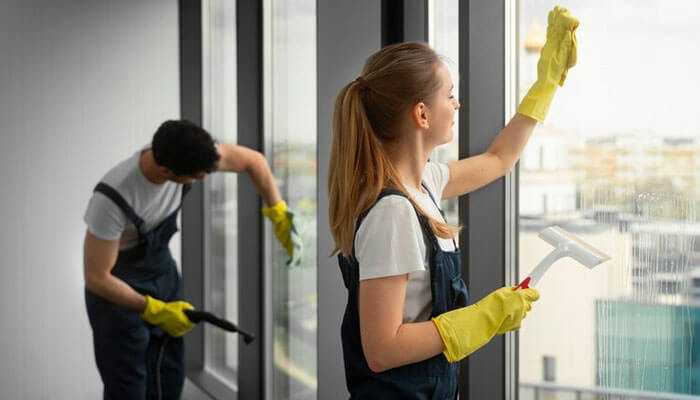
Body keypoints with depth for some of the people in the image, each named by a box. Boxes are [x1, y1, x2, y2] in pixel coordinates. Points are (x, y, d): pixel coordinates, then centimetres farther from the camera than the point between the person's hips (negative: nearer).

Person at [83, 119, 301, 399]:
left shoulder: (190, 152, -21)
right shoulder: (113, 198, -38)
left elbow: (253, 160, -4)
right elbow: (97, 278, -29)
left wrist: (280, 217, -11)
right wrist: (155, 311, -25)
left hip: (163, 271, 6)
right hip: (118, 290, -6)